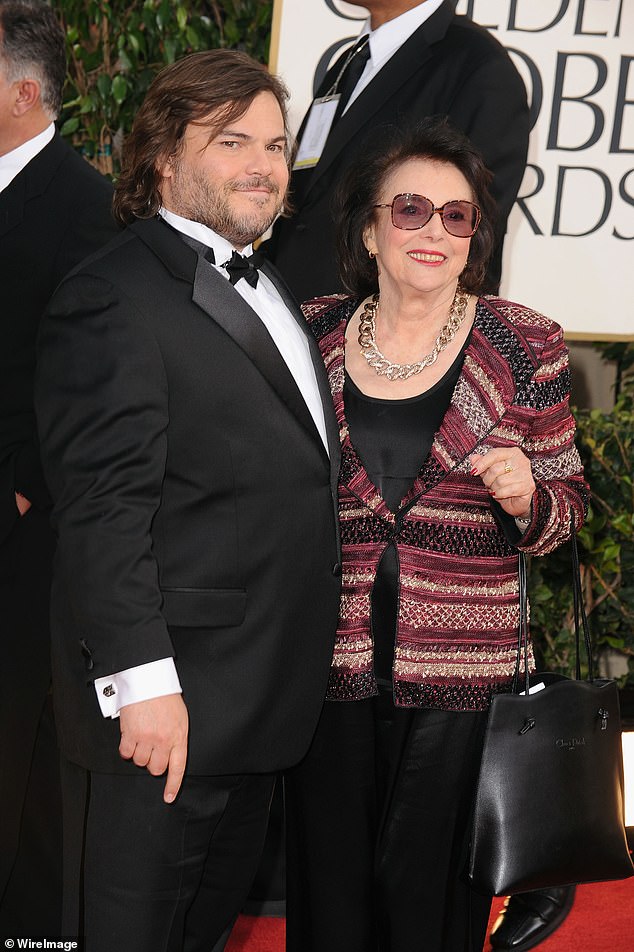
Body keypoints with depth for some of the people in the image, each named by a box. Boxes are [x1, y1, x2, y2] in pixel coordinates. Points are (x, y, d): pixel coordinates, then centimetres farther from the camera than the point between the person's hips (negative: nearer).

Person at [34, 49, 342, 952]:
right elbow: (101, 511, -21)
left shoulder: (262, 287, 16)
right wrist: (142, 682, -24)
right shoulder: (114, 299, -15)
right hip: (169, 704, -9)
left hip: (259, 698, 9)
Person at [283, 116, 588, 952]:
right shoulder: (313, 336, 4)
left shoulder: (525, 346, 0)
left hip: (462, 672, -1)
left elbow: (569, 503, 5)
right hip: (329, 666, 2)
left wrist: (526, 496, -15)